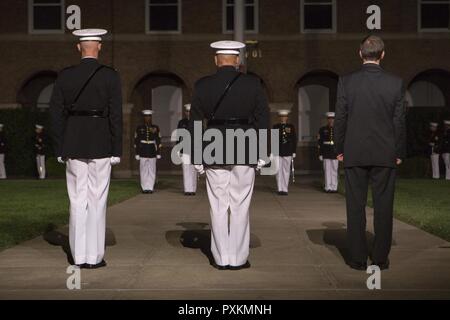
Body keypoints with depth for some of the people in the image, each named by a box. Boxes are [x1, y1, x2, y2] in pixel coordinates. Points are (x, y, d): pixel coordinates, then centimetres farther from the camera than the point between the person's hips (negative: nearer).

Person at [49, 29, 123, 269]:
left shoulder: (65, 76, 3)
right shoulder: (110, 76, -4)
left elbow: (56, 114, 3)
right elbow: (116, 115, -6)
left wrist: (60, 150, 9)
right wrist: (116, 151, -1)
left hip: (73, 145, 2)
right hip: (101, 146, -2)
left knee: (77, 201, 8)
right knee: (97, 201, 3)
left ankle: (79, 256, 12)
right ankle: (94, 256, 7)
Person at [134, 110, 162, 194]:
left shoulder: (155, 128, 5)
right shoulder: (139, 128, 4)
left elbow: (158, 141, 6)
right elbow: (136, 141, 4)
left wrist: (158, 153, 1)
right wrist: (137, 153, 0)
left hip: (152, 153, 0)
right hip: (143, 153, 0)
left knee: (152, 171, 1)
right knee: (143, 171, 1)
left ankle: (150, 188, 7)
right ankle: (144, 188, 8)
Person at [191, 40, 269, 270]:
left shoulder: (202, 85, 1)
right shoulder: (252, 83, -1)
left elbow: (195, 121, 2)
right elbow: (263, 119, 1)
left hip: (214, 152, 1)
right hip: (244, 152, -1)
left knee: (218, 207, 8)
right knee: (240, 207, 6)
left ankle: (221, 259, 12)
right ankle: (238, 258, 10)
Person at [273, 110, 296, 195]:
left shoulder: (291, 127, 6)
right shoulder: (275, 127, 6)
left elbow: (294, 140, 6)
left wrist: (294, 152, 1)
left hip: (288, 152, 0)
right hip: (278, 152, 0)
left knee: (286, 171, 3)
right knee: (278, 171, 0)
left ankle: (285, 189, 9)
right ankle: (280, 189, 6)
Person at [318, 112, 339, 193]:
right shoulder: (322, 130, 6)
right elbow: (319, 143, 5)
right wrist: (320, 154, -1)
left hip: (335, 154, 0)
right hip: (326, 155, 0)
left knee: (335, 171, 2)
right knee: (327, 171, 0)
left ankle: (334, 187, 7)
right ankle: (328, 188, 5)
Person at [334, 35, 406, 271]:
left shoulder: (346, 82, -4)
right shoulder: (396, 83, -3)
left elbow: (340, 118, -1)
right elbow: (400, 121, 1)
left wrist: (339, 149, 9)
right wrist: (399, 153, 10)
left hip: (354, 154, 0)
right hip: (385, 154, 0)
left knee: (355, 207, 6)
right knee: (383, 207, 7)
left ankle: (357, 258, 10)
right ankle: (380, 258, 12)